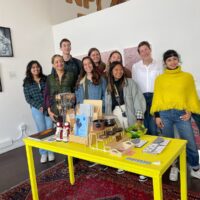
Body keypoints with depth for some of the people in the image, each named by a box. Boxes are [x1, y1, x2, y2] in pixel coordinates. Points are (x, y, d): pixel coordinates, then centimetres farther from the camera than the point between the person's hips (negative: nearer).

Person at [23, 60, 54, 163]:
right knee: (41, 130, 5)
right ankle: (43, 153, 19)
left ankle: (50, 152, 19)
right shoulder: (27, 82, 1)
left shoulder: (46, 79, 3)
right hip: (37, 109, -1)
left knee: (50, 129, 4)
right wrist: (39, 106, -12)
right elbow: (28, 98, -2)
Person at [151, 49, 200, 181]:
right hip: (165, 114, 1)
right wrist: (157, 115, 0)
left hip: (181, 113, 0)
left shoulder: (187, 76, 7)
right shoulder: (160, 79, 7)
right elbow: (157, 97, 6)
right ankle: (173, 167, 30)